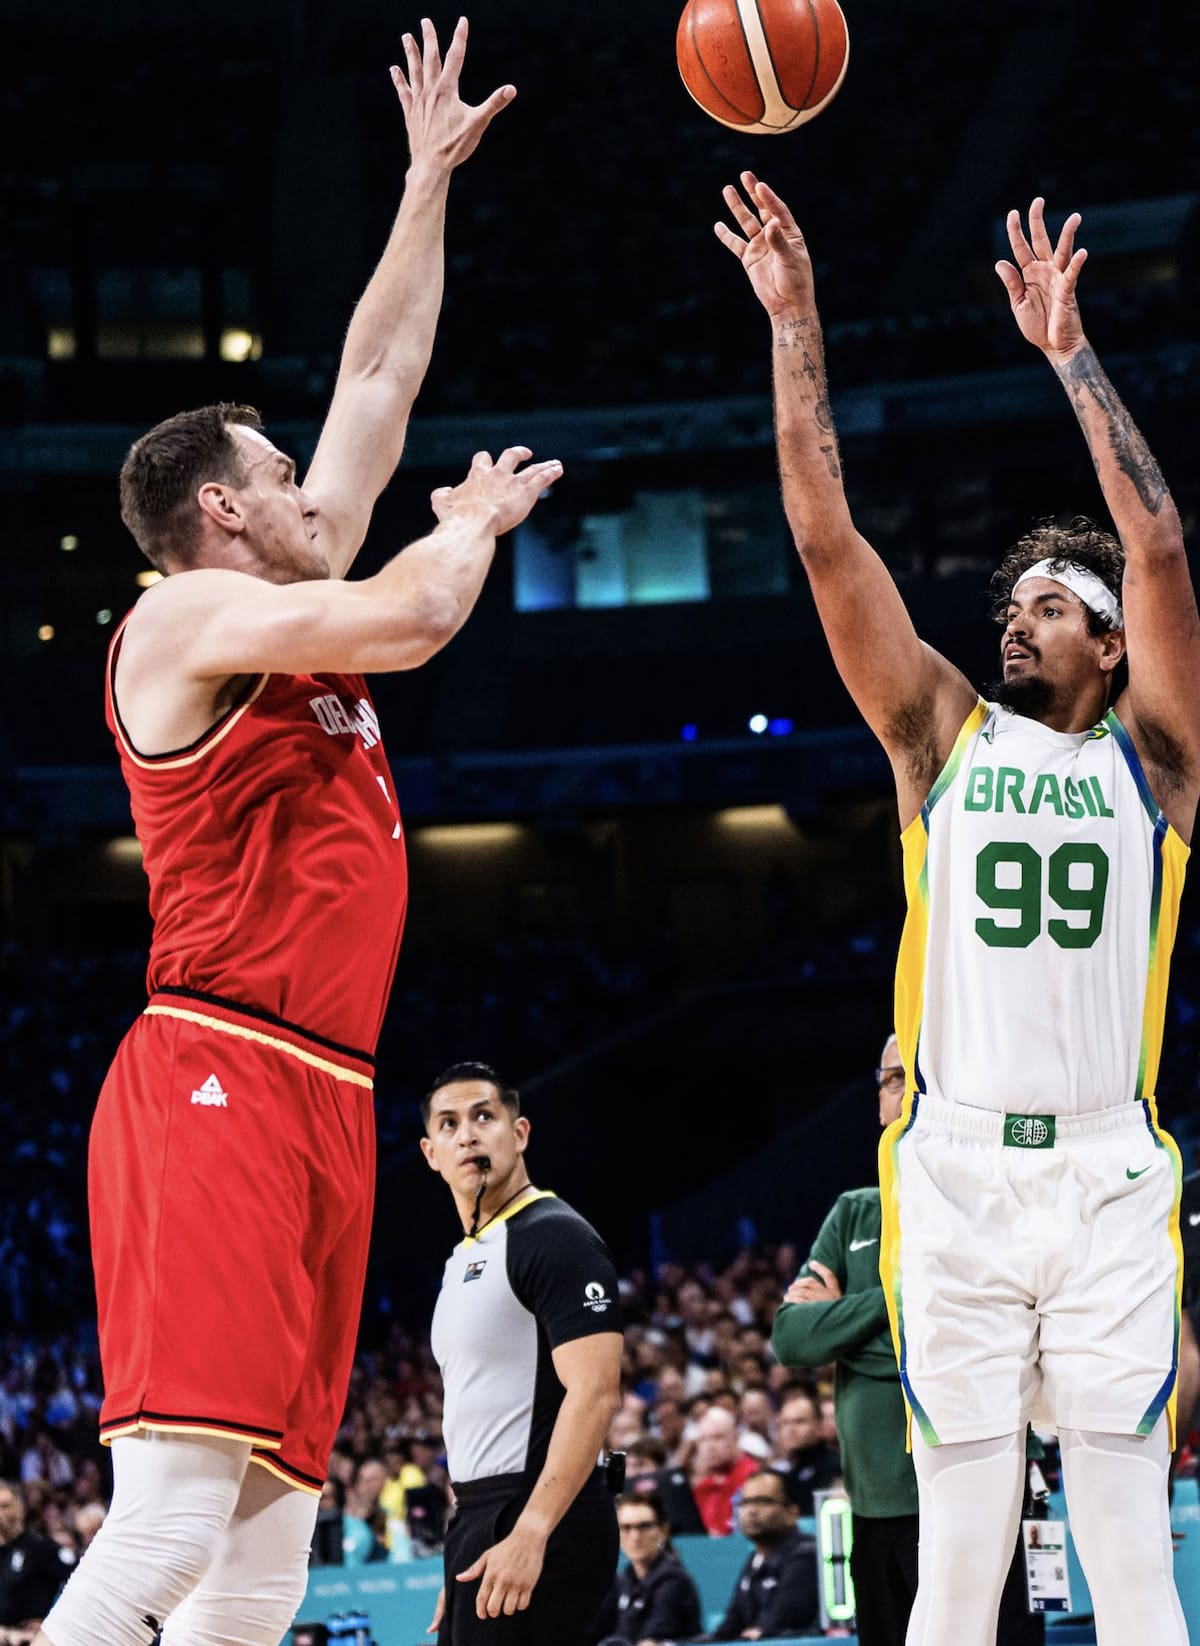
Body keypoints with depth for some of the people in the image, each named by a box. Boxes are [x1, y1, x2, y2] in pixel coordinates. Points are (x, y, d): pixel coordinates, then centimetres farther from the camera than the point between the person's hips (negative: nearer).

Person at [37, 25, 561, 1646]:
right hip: (214, 1086, -9)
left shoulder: (289, 620, 22)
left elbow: (378, 378, 29)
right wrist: (474, 521, 6)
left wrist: (431, 186, 32)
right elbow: (419, 616, -16)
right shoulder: (187, 617, -2)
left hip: (319, 1103, 9)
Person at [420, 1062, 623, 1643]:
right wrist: (459, 1571, 21)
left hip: (539, 1525, -10)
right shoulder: (464, 1259, 20)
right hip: (477, 1519, 10)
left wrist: (529, 1533, -26)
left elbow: (594, 1393, -19)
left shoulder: (555, 1239, -9)